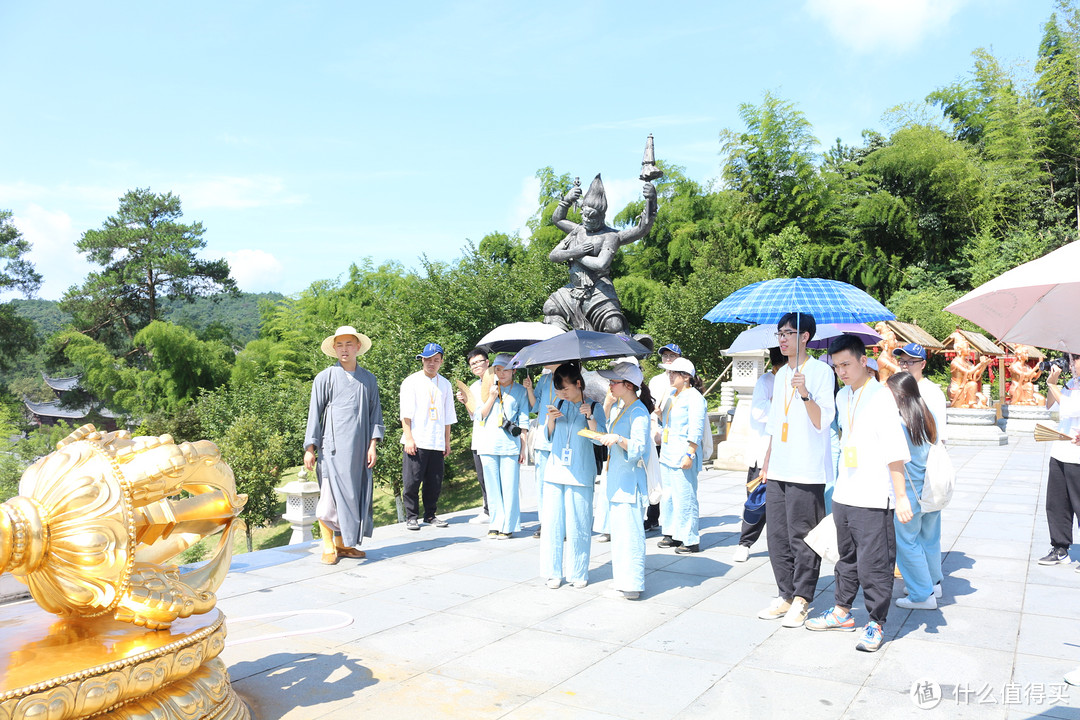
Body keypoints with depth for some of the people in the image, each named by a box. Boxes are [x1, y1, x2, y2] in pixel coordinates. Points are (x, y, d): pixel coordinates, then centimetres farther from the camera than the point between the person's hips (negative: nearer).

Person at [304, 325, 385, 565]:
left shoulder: (368, 379, 13)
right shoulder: (325, 378, 3)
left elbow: (375, 412, 15)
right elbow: (314, 413, 3)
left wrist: (373, 444, 6)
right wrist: (310, 448, -2)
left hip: (359, 448, 4)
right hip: (332, 447, -4)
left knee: (355, 494, 6)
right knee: (332, 495, -6)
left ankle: (343, 544, 17)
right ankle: (328, 548, 5)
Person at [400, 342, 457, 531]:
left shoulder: (445, 384, 15)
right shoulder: (411, 381, 2)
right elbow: (406, 413, -3)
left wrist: (447, 441, 14)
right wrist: (409, 438, -11)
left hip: (437, 443, 4)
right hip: (416, 442, -4)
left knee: (434, 482, 6)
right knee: (412, 481, -2)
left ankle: (430, 515, 19)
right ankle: (411, 517, 10)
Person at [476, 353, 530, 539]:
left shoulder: (520, 391, 6)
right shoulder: (488, 388, 13)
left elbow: (524, 422, 6)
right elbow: (480, 415, 6)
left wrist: (523, 448, 1)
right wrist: (492, 396, -4)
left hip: (510, 445, -3)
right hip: (488, 445, 3)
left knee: (509, 487, -4)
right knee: (492, 487, 5)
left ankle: (508, 527, 5)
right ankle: (496, 524, 15)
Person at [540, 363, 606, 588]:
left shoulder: (594, 408, 0)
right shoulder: (559, 404, 11)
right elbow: (548, 436, 14)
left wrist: (590, 418, -24)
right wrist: (551, 419, -4)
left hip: (580, 474, -3)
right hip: (555, 470, 4)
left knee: (578, 525, -1)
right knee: (552, 523, 3)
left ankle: (578, 573, 13)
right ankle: (553, 572, 14)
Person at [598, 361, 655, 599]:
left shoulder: (638, 412, -13)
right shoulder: (617, 407, 14)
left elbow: (638, 448, -20)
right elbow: (603, 436, 23)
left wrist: (619, 439, -35)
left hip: (630, 477, -9)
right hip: (616, 476, 9)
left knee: (629, 529, -7)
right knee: (617, 527, 13)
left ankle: (632, 584, 0)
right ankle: (621, 579, 22)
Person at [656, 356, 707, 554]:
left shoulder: (694, 396, -10)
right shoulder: (671, 394, 17)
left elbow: (695, 430, -15)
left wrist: (689, 455, -20)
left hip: (683, 457, -9)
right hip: (667, 455, 9)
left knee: (685, 498, -6)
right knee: (668, 496, 13)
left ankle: (690, 540, 2)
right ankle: (672, 534, 23)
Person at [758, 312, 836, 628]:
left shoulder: (820, 371, -6)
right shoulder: (781, 374, 16)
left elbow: (822, 421, -13)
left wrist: (805, 394, -28)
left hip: (807, 471, -7)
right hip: (778, 471, 7)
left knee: (802, 538, -2)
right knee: (777, 535, 9)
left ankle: (801, 600, 10)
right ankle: (786, 595, 20)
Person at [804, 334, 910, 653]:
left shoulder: (880, 397, -12)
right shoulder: (842, 396, 11)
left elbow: (895, 451, -15)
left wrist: (901, 496, -17)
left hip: (873, 498, -7)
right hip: (844, 494, 7)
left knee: (874, 564, 0)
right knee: (847, 557, 19)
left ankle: (876, 623, 14)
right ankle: (842, 611, 32)